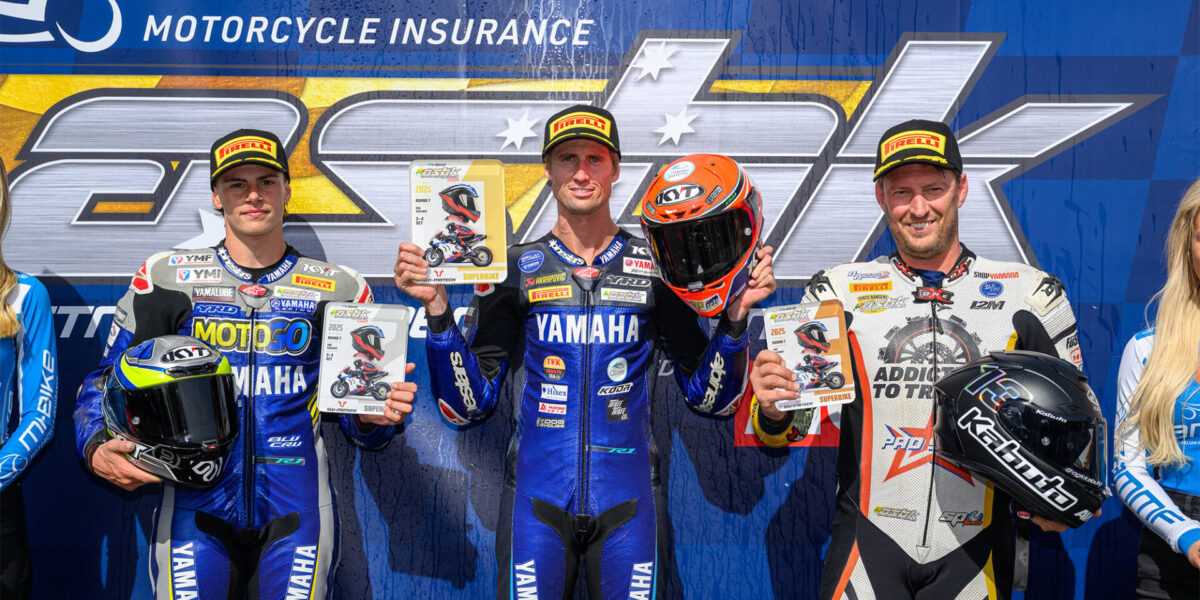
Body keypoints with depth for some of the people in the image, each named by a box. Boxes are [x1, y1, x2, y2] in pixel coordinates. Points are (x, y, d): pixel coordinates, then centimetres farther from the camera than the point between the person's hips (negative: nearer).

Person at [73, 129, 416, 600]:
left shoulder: (337, 289, 5)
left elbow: (359, 425, 9)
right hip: (195, 513, 0)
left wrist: (374, 416, -14)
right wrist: (97, 449, -10)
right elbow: (106, 381, 9)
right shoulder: (166, 278, 4)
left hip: (295, 515, 1)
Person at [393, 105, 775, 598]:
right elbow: (467, 405, 0)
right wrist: (437, 309, -11)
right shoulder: (515, 270, 3)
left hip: (626, 500, 0)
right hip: (537, 497, 0)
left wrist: (735, 315, -9)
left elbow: (711, 399, 5)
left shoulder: (658, 268, 3)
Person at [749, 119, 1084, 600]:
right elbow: (790, 425, 2)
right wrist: (772, 411, -20)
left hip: (976, 551, 1)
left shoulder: (1029, 295, 2)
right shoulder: (839, 294, 1)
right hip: (869, 548, -1)